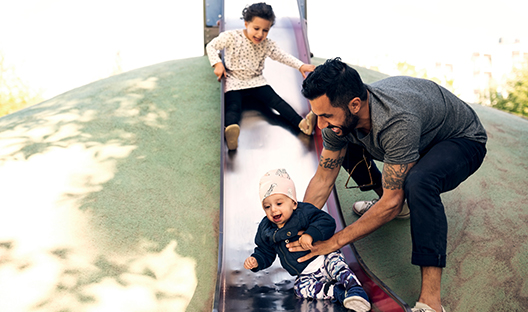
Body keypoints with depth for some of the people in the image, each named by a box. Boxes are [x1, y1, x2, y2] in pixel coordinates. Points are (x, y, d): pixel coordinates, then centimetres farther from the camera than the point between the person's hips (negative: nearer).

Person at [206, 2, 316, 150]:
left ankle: (301, 123, -31)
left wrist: (301, 65, -10)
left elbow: (283, 56, 5)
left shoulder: (267, 45, 1)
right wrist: (217, 63, -14)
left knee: (275, 100, -16)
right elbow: (211, 46, 1)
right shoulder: (231, 37, -8)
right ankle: (230, 128, -62)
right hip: (234, 82, -3)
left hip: (256, 81, 3)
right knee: (233, 106, -30)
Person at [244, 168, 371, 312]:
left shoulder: (304, 212, -8)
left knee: (333, 262, -36)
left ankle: (355, 289, -41)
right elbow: (265, 252, 16)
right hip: (306, 273, 4)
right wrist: (256, 260, -4)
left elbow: (327, 222, -16)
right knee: (300, 286, -27)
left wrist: (310, 234, -29)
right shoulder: (266, 230, 5)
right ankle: (340, 292, -32)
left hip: (324, 258, -3)